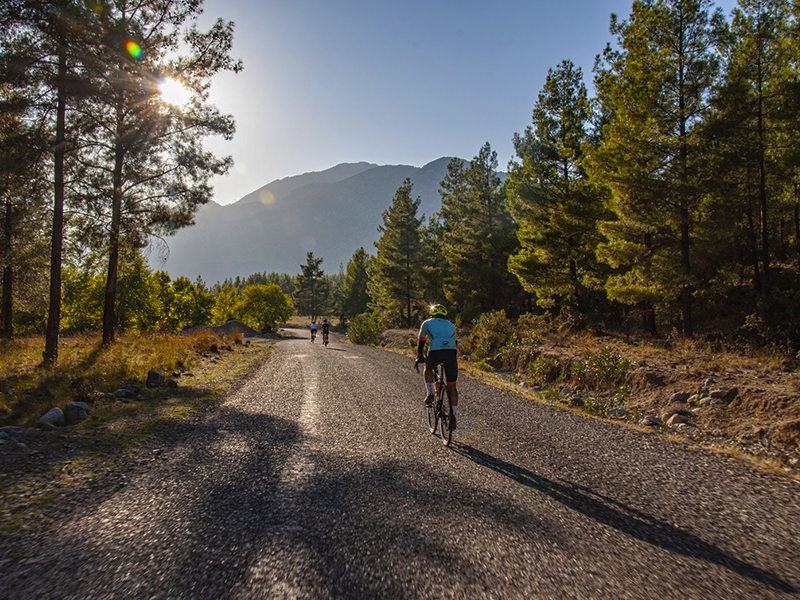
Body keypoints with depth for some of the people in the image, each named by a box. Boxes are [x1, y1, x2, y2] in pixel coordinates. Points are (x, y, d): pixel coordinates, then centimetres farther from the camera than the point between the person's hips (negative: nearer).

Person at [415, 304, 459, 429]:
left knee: (428, 368, 33)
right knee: (452, 387, 15)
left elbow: (420, 343, 26)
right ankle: (453, 416, 12)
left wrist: (420, 357, 40)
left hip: (435, 352, -2)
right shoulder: (450, 325, 31)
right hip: (451, 353, 2)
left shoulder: (427, 323, 23)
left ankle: (430, 394, 17)